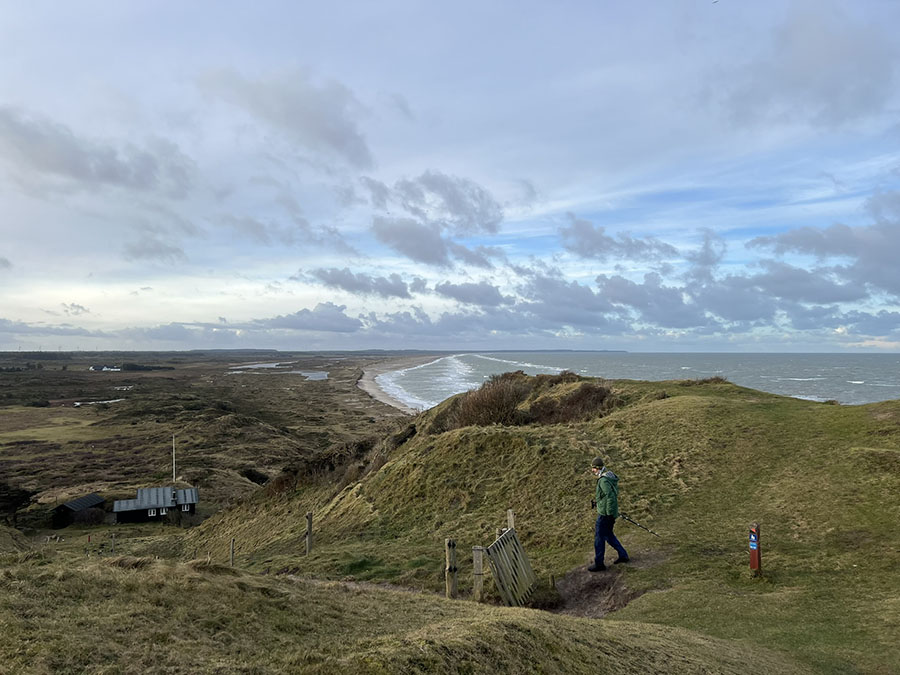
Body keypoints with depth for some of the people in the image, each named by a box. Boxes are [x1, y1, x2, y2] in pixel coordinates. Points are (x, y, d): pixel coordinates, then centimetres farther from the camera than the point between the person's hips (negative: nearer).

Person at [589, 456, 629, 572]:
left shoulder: (603, 480, -23)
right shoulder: (609, 476, 8)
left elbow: (611, 497, -28)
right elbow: (614, 492, 20)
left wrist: (610, 514, -22)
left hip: (605, 513, -10)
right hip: (607, 512, 10)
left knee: (599, 537, 1)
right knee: (608, 535, 22)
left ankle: (599, 564, 10)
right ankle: (623, 555, 29)